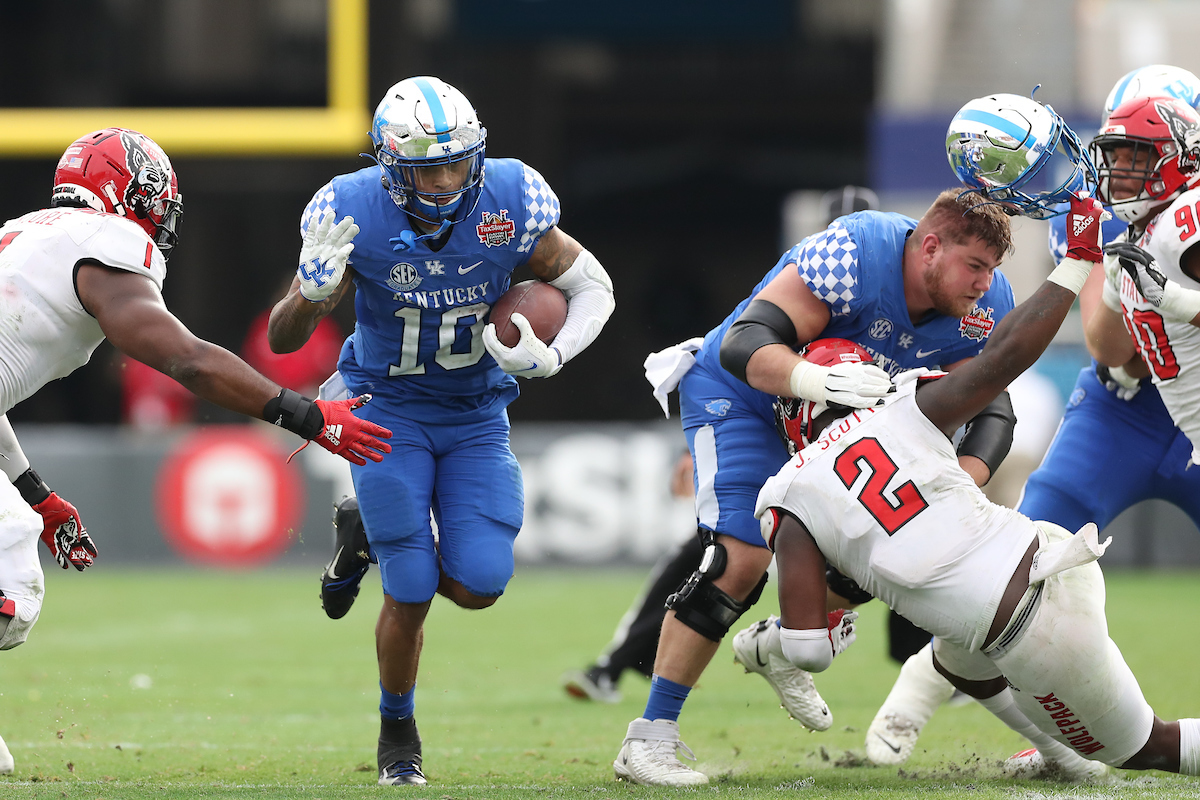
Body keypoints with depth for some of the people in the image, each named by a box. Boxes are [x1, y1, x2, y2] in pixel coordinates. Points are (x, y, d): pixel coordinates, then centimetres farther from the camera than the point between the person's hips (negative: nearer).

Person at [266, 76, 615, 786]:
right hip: (390, 412, -2)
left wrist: (552, 355, -20)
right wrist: (314, 289, -36)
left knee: (479, 586, -11)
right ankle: (398, 729, 21)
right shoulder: (356, 214, -21)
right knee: (413, 595, -7)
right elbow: (282, 340, -14)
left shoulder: (509, 200, -18)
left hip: (476, 414, 2)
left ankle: (369, 536, 21)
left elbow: (592, 286, -2)